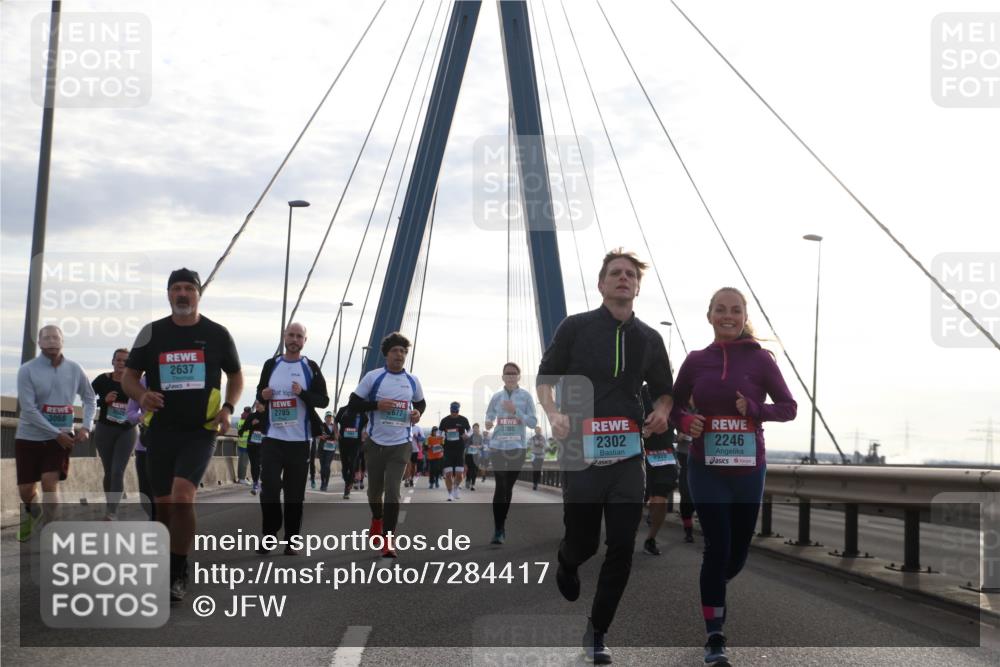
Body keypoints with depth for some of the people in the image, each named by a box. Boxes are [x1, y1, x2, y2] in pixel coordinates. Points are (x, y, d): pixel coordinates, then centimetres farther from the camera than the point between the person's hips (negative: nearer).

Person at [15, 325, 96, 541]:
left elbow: (89, 398, 12)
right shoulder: (27, 370, -12)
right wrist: (57, 433, -19)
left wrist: (86, 426, -4)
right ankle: (30, 513, 40)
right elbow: (28, 409, -17)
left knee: (50, 484, -14)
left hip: (60, 438, 1)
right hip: (29, 437, -1)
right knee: (26, 490, 5)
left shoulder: (74, 369, -1)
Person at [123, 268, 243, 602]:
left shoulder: (217, 334, 3)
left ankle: (178, 574, -10)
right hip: (160, 431, 2)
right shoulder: (152, 332, 4)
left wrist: (228, 407, -3)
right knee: (163, 505, 9)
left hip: (200, 431, -2)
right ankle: (168, 570, 29)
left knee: (182, 496, -21)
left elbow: (235, 376, 15)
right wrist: (141, 395, -14)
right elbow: (128, 376, 8)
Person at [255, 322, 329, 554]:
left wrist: (303, 393, -20)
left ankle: (291, 541, 11)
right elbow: (260, 393, 17)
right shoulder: (271, 365, 7)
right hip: (272, 438, 1)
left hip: (299, 440, -1)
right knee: (269, 488, -5)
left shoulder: (311, 367, 1)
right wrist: (263, 395, -7)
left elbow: (324, 400, -2)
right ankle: (268, 536, 8)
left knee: (295, 493, 4)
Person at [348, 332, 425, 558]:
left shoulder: (412, 381, 5)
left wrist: (418, 413, 0)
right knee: (375, 489, 15)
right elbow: (353, 403, -4)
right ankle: (377, 519, 46)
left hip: (400, 445, 0)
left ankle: (387, 540, -8)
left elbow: (421, 403, 22)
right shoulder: (373, 377, -4)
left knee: (392, 492, -10)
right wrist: (377, 405, -18)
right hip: (375, 443, 0)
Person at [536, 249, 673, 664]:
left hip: (627, 454, 3)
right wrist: (553, 414, -15)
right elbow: (545, 377, 4)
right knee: (583, 541, 5)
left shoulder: (649, 339, 9)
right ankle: (566, 563, 44)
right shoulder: (575, 327, 0)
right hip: (581, 451, -2)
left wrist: (661, 411, -4)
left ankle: (597, 632, 14)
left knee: (622, 547, -2)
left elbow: (664, 390, 19)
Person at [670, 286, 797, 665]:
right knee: (717, 546, -9)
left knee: (738, 549, 10)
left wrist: (756, 410, -20)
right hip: (706, 469, -1)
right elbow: (673, 406, 11)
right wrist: (684, 422, -11)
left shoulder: (760, 359, -3)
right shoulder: (696, 361, 1)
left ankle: (714, 591, 44)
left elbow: (789, 408, -1)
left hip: (748, 470, 1)